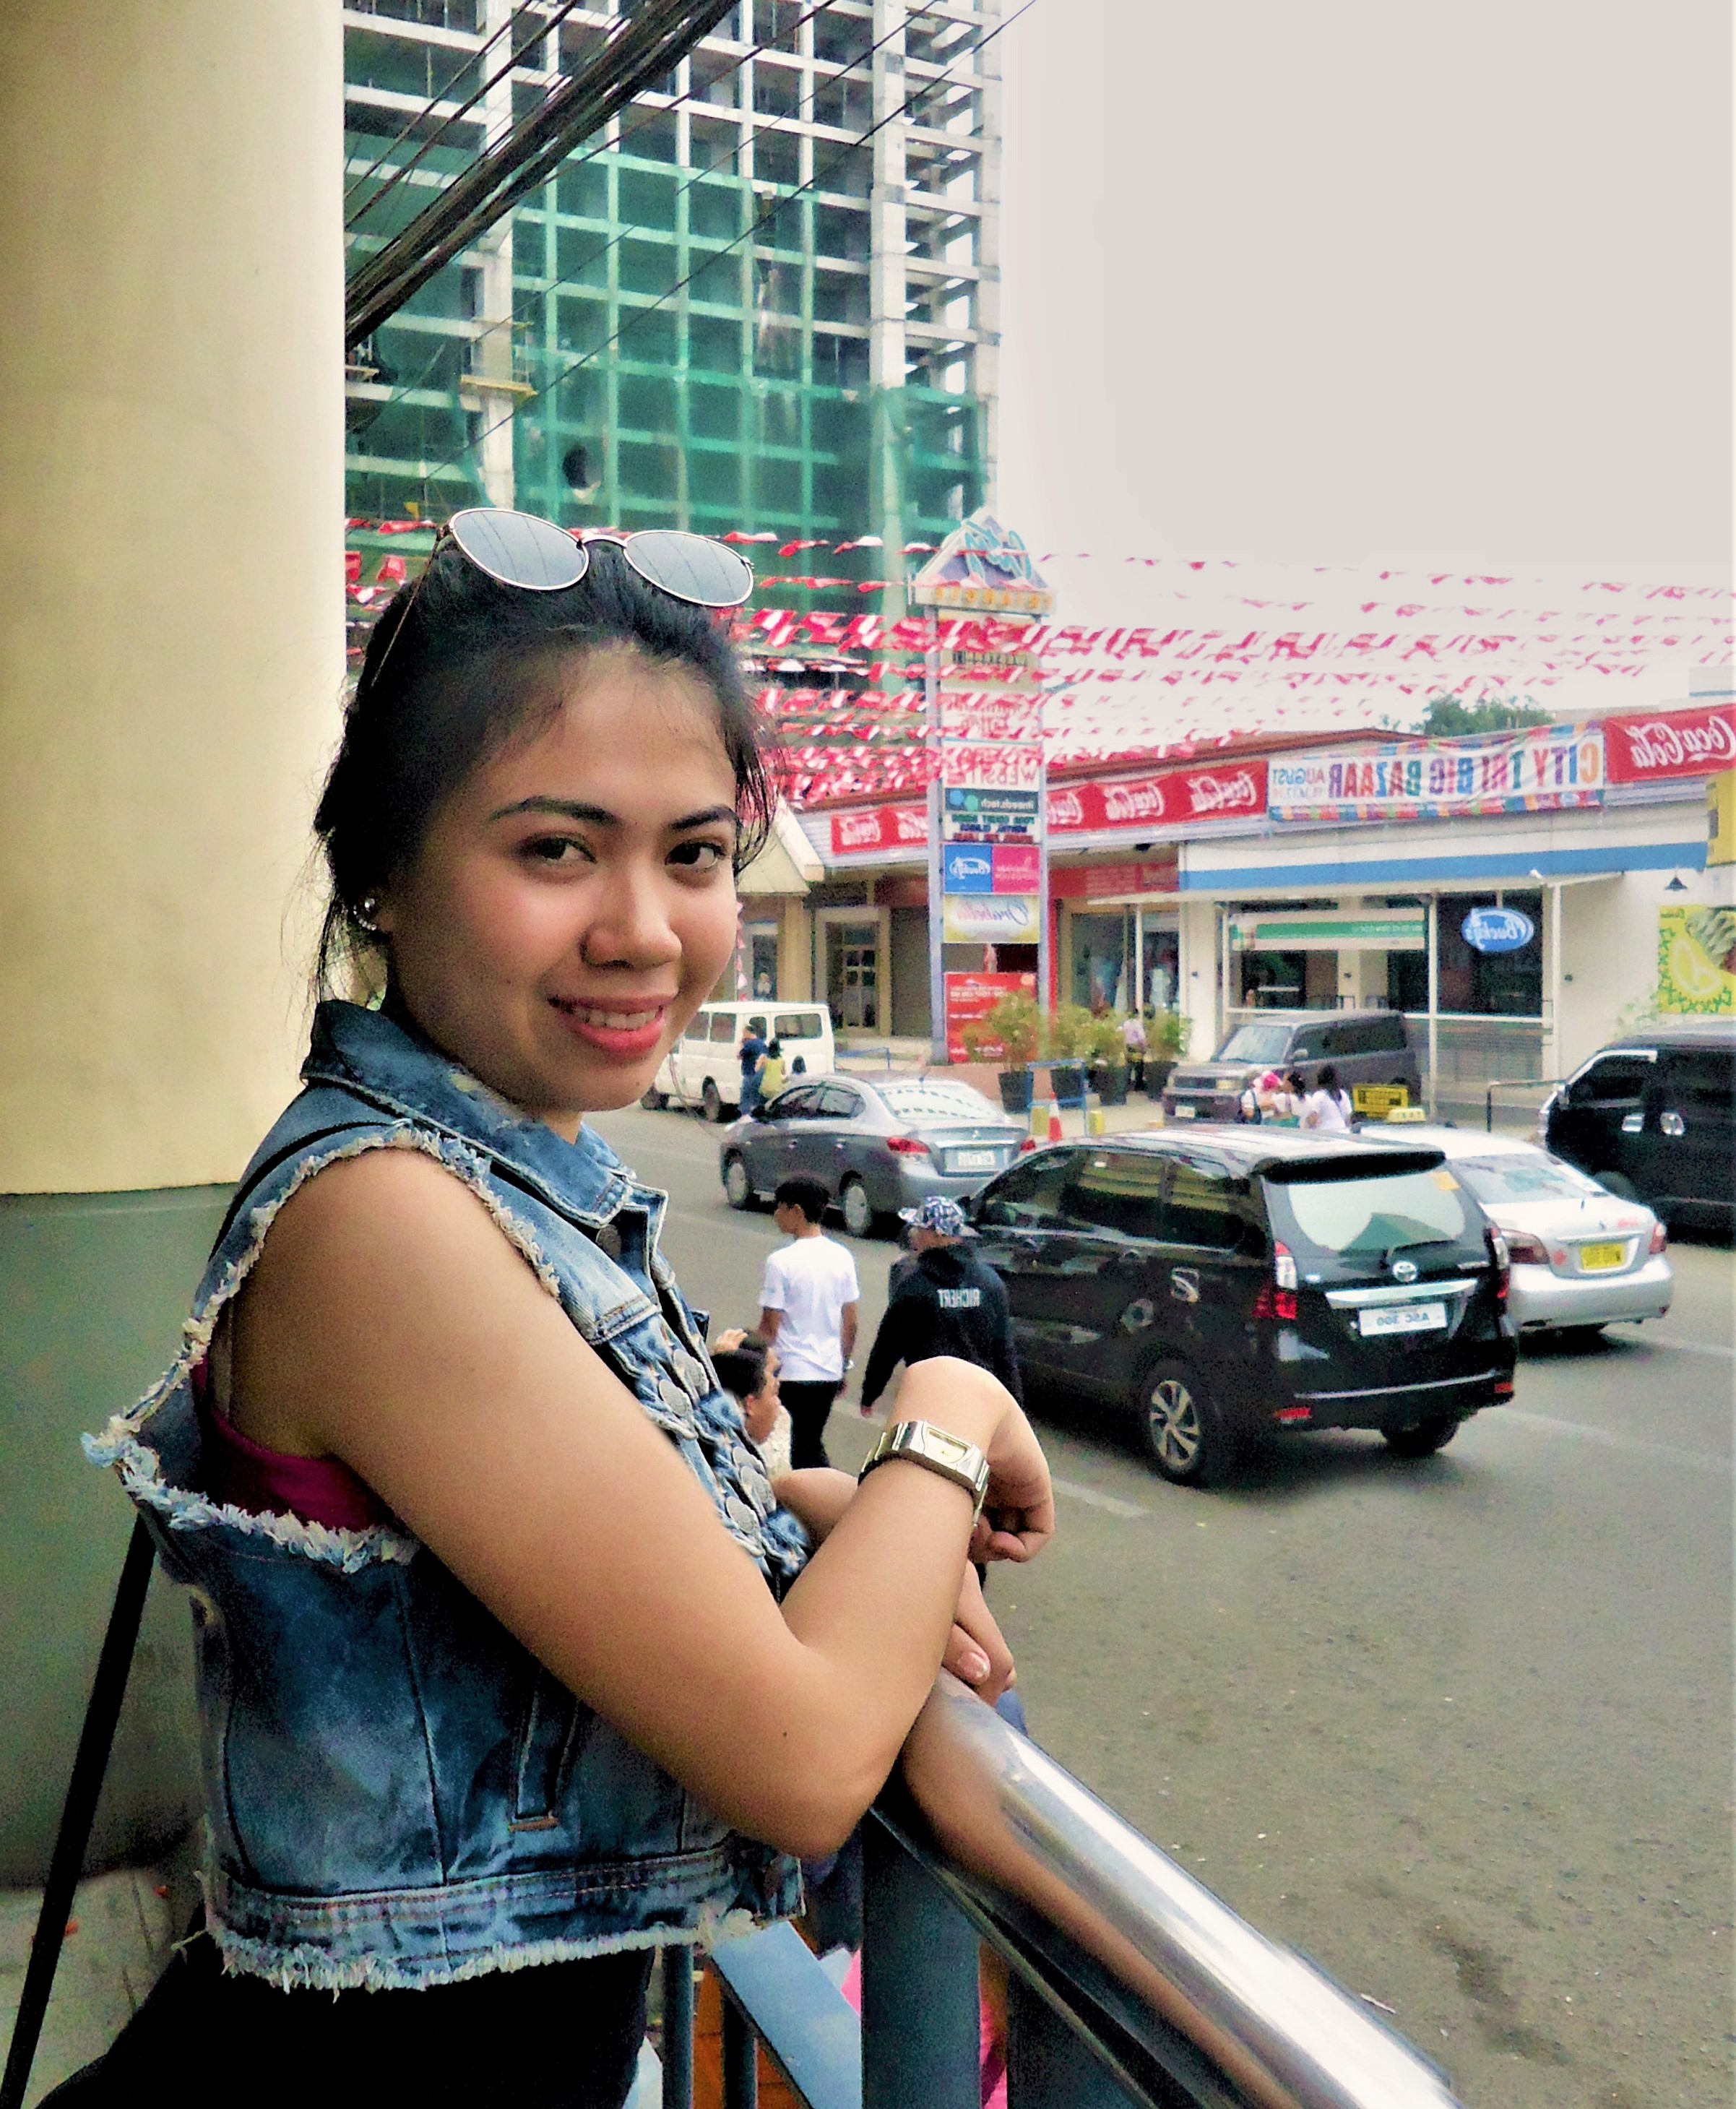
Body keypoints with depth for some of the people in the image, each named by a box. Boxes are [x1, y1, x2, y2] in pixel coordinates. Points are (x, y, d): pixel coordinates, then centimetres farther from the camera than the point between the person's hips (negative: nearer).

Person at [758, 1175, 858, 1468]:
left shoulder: (781, 1262, -15)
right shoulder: (842, 1258, 2)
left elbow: (769, 1326, -12)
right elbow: (851, 1321, 8)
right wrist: (844, 1366, 19)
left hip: (789, 1372, -6)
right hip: (829, 1372, 6)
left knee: (787, 1449, 5)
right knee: (812, 1444, 20)